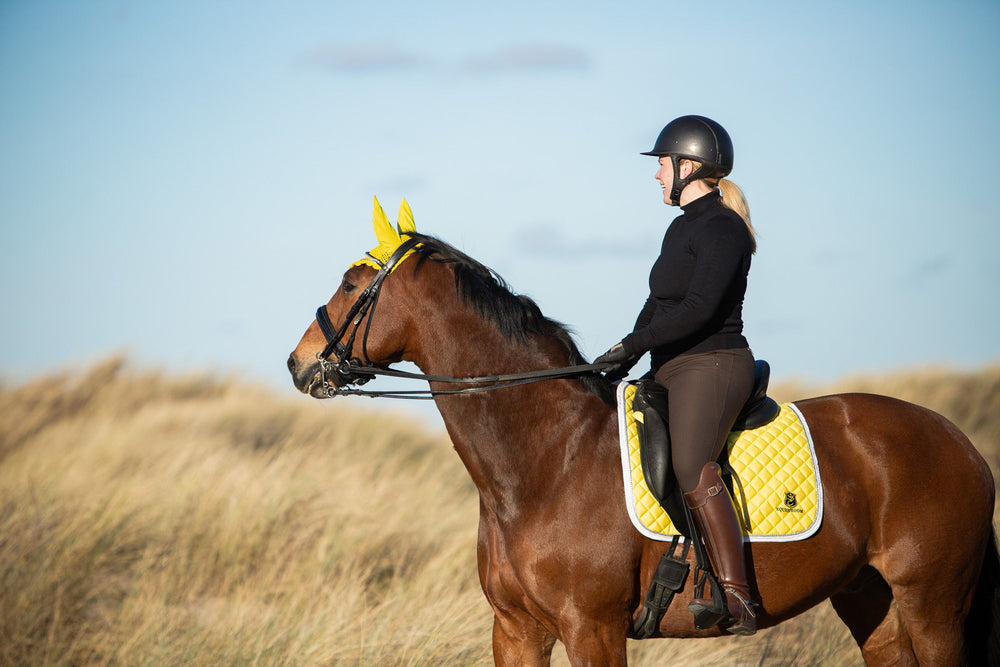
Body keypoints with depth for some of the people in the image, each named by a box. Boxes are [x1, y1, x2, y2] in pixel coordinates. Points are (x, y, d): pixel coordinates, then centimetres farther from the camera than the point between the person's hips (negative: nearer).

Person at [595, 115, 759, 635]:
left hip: (712, 367, -11)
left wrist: (632, 345, -18)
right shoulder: (682, 227, 19)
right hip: (673, 372, 11)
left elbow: (699, 308, -21)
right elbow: (659, 302, 24)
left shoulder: (722, 229, -12)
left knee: (690, 465, -31)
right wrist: (624, 359, 12)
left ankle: (736, 600, -40)